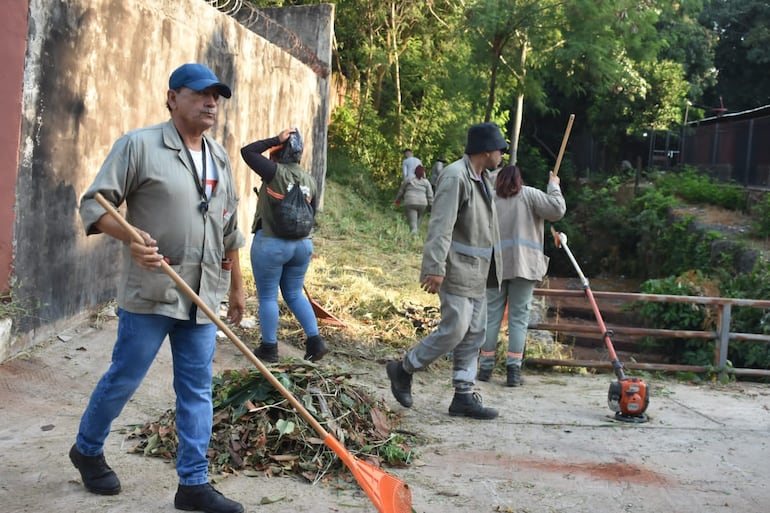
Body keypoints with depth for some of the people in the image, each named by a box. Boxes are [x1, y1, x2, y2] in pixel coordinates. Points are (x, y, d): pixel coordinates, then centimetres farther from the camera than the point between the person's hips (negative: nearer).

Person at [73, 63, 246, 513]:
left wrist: (237, 288, 21)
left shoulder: (220, 157, 13)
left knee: (197, 390, 6)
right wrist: (129, 237, -26)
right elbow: (94, 205, -8)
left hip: (203, 296, 5)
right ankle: (87, 450, 32)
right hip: (150, 292, -5)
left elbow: (230, 230, 19)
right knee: (124, 379, 6)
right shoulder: (138, 145, -6)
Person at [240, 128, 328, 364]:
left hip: (271, 244, -6)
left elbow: (247, 151, -10)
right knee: (294, 294, 18)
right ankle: (315, 341, 11)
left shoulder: (275, 172, -14)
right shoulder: (309, 179, 5)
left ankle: (269, 348, 11)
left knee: (267, 297, 5)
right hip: (302, 244, 6)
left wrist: (276, 140, -7)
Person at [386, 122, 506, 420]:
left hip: (477, 273, 10)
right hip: (458, 270, -10)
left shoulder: (482, 179, 16)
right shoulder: (455, 176, -16)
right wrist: (435, 268, -29)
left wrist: (492, 265, 28)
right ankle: (403, 370, 8)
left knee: (474, 335, 9)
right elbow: (440, 226, -23)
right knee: (454, 330, -10)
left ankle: (464, 396, 15)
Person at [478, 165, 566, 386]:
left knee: (492, 315, 6)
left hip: (494, 265, 2)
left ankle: (486, 367, 8)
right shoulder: (530, 195, 5)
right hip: (523, 265, -2)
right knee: (519, 317, 1)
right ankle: (513, 370, -3)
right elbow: (557, 210, -4)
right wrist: (554, 186, 10)